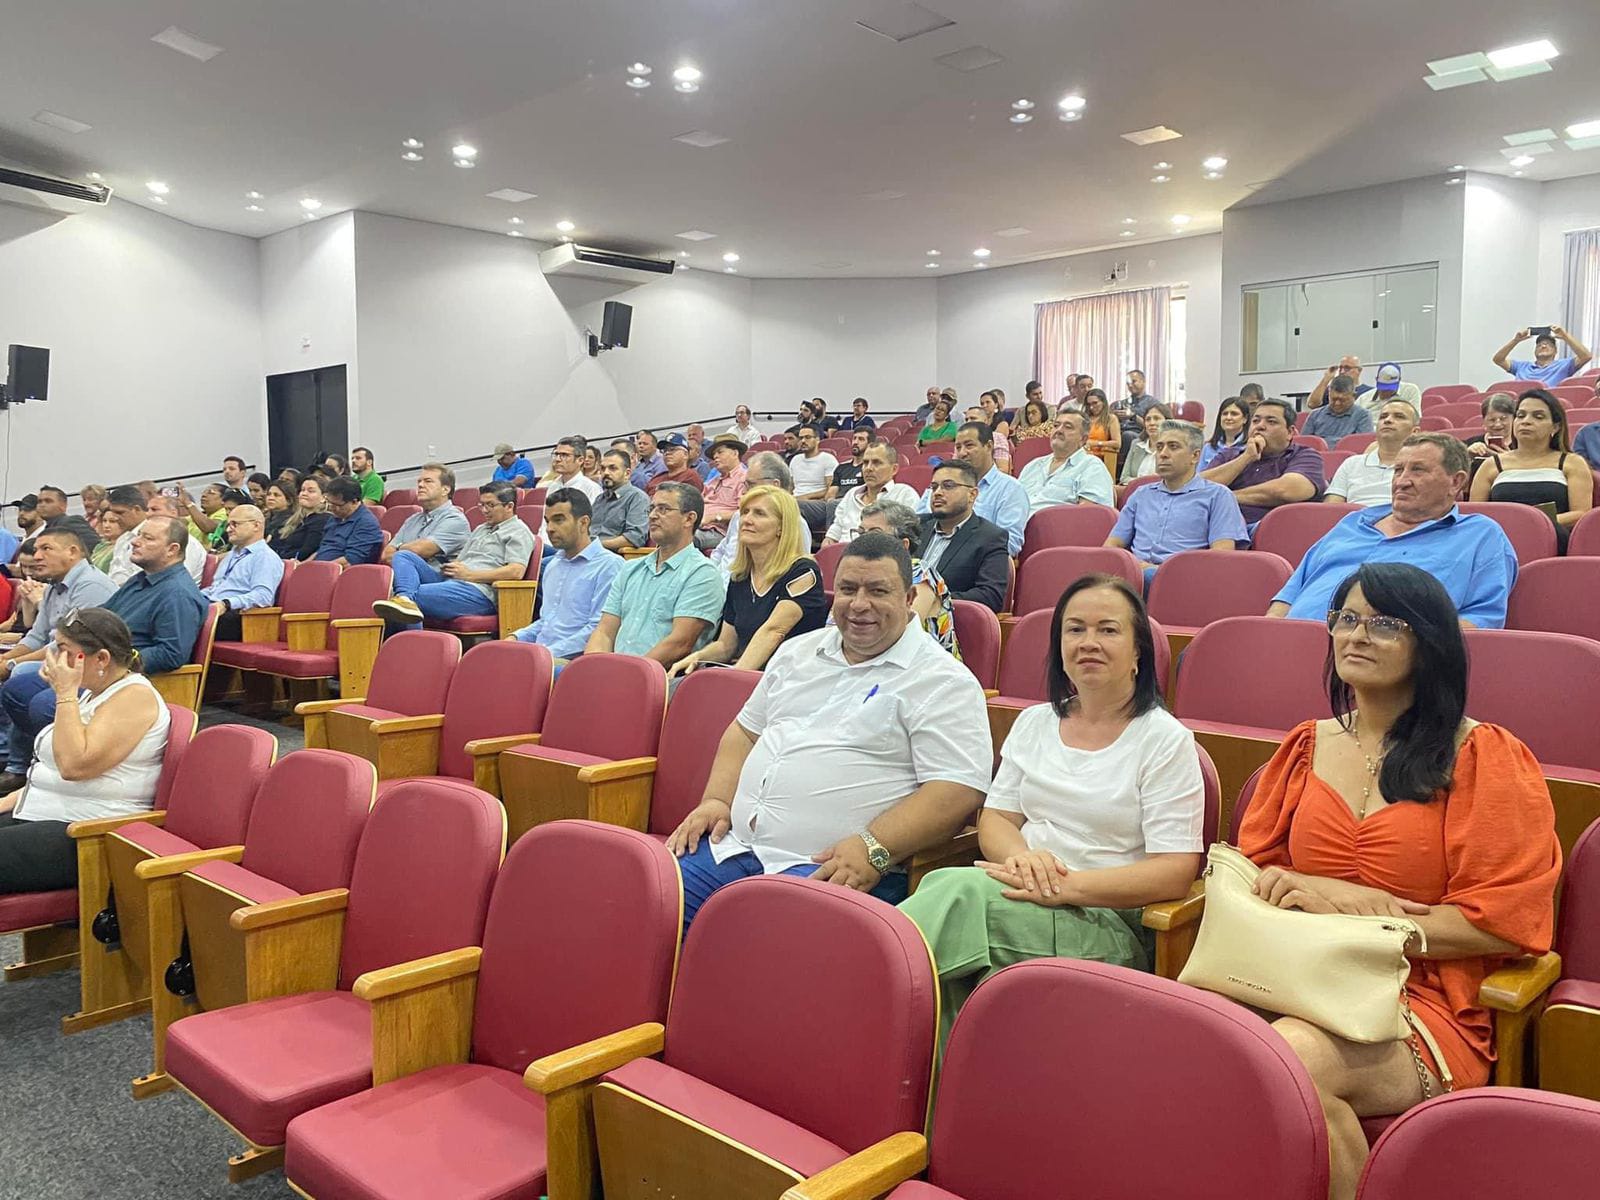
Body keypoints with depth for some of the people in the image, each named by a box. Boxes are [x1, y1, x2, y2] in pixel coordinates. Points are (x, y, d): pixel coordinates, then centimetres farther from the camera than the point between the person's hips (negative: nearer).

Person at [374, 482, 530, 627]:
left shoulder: (519, 531, 4)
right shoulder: (481, 529, 32)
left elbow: (516, 571, -12)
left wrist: (469, 574, -12)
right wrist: (452, 567, 2)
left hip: (478, 591, -9)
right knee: (403, 555, -10)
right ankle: (405, 598, -35)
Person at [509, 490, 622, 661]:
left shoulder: (608, 565, -6)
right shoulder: (553, 564, 23)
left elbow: (598, 629, -14)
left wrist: (550, 653, -17)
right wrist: (516, 638, 13)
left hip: (571, 659, -8)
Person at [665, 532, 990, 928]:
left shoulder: (945, 683, -2)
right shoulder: (798, 651, 19)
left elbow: (959, 791, -12)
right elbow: (745, 731, 27)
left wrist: (873, 850, -22)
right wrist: (716, 800, 10)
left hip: (832, 869, -6)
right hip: (736, 843, 6)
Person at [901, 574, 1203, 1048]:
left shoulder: (1165, 739, 0)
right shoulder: (1034, 723, 18)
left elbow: (1175, 872, -7)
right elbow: (995, 818, 14)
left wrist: (1067, 887, -19)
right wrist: (1021, 854, -12)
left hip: (1108, 924, -4)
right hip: (1019, 897, 4)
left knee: (958, 891, -34)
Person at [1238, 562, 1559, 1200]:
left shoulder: (1485, 757, 2)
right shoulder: (1307, 746, 16)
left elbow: (1504, 922, -4)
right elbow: (1250, 869, 16)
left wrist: (1358, 920, -8)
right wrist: (1342, 897, -5)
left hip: (1426, 1000, -3)